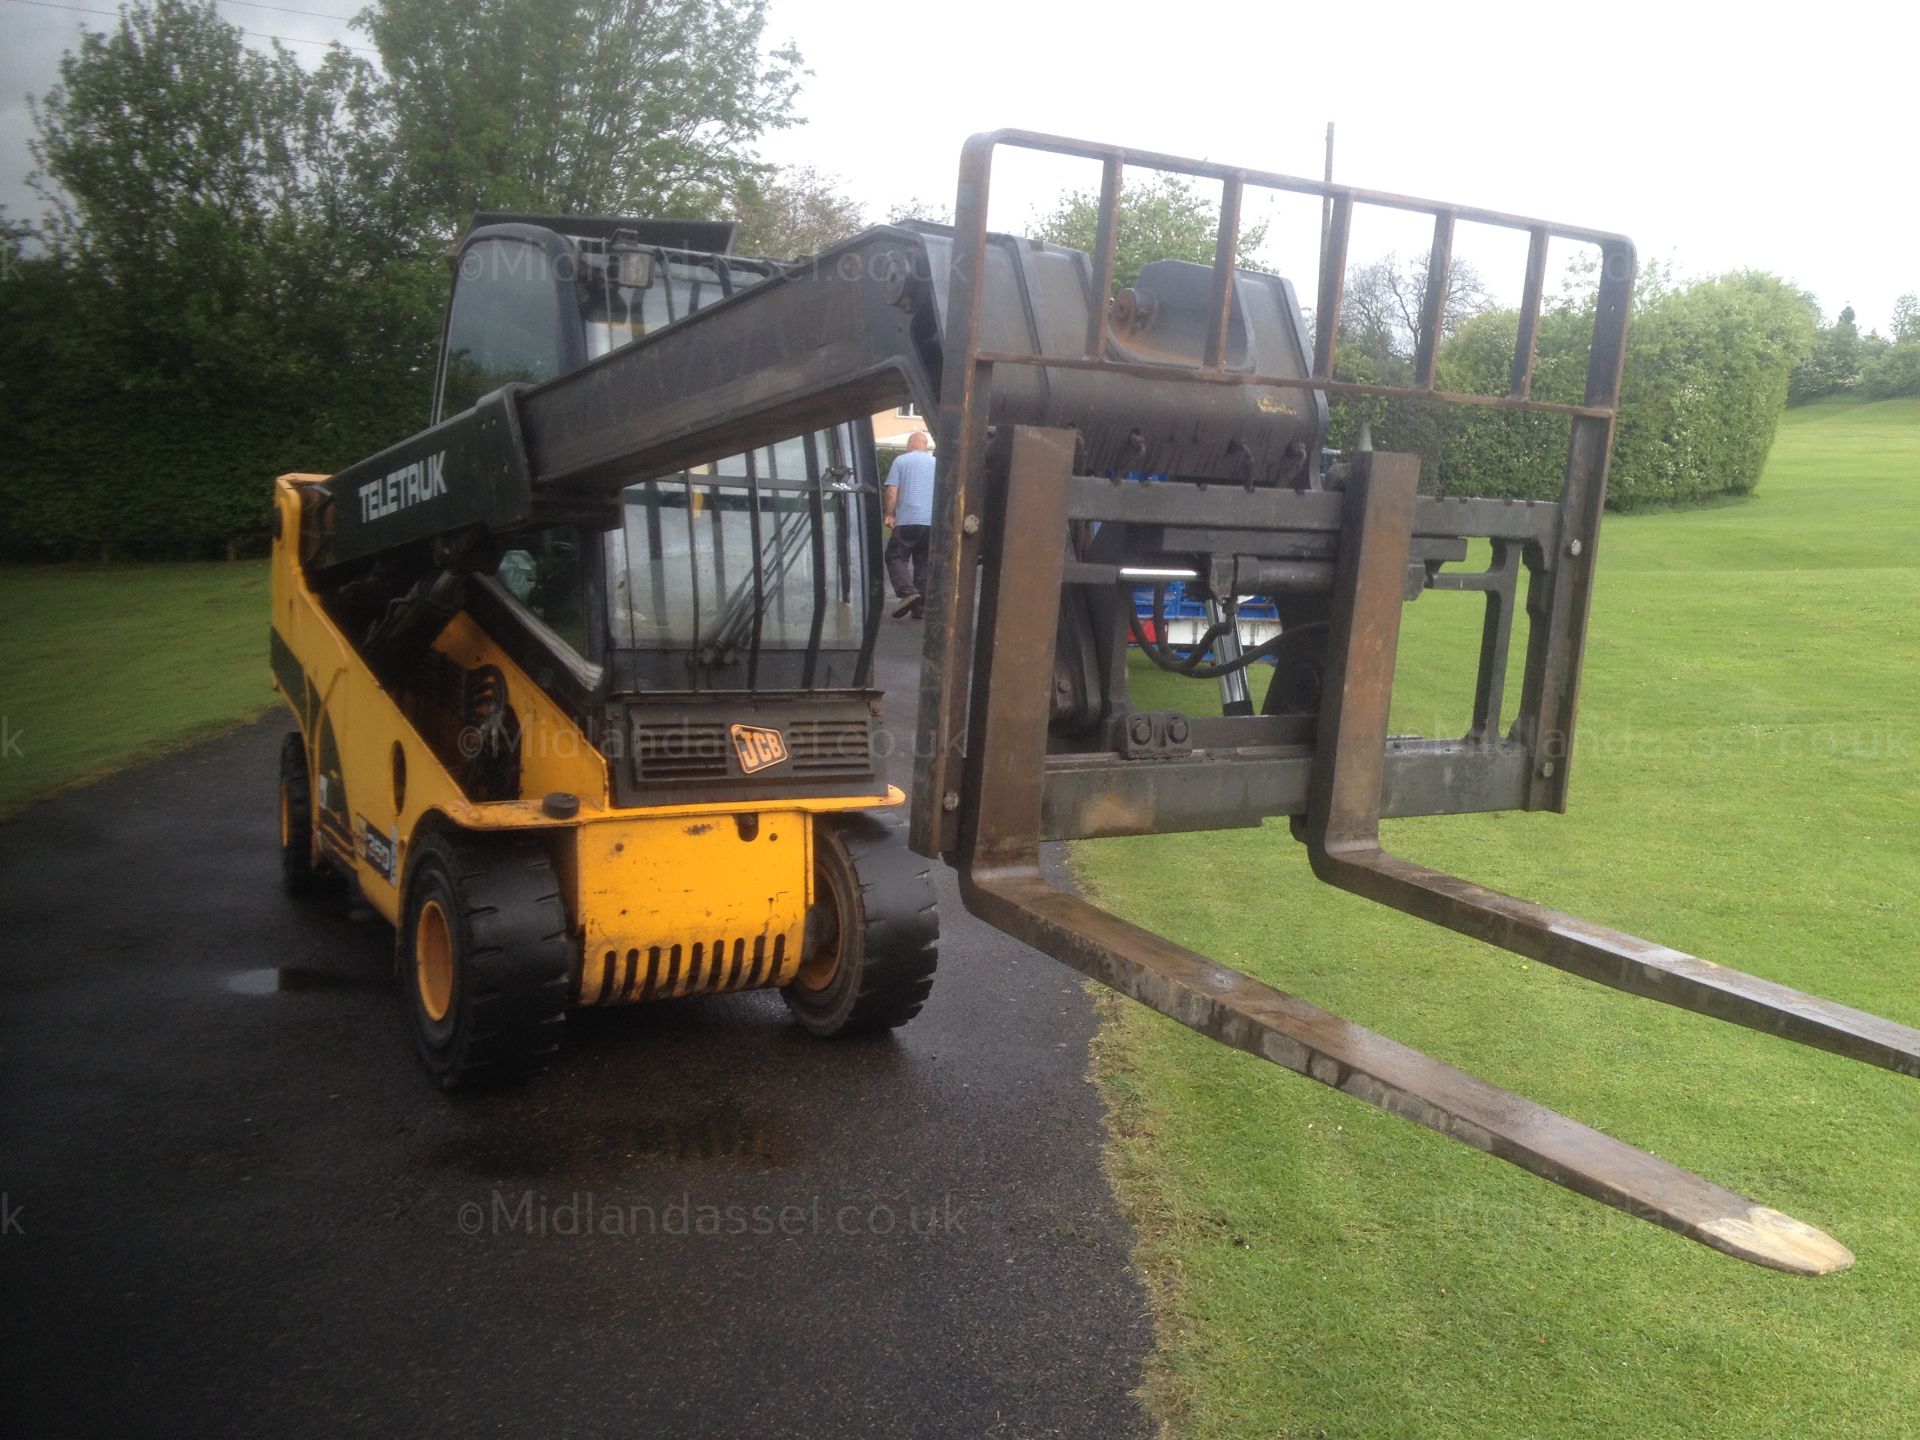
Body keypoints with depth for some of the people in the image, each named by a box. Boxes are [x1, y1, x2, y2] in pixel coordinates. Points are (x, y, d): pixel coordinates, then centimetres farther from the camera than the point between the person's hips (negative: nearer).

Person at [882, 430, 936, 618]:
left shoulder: (901, 461, 2)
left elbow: (891, 492, -5)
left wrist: (889, 514, 4)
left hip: (907, 520, -4)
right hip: (932, 522, 4)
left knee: (896, 557, 3)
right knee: (924, 564, 9)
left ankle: (907, 592, -19)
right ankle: (920, 606, 8)